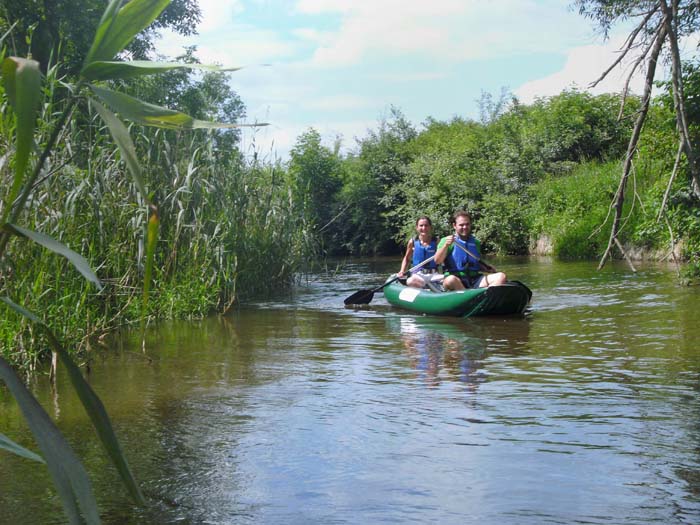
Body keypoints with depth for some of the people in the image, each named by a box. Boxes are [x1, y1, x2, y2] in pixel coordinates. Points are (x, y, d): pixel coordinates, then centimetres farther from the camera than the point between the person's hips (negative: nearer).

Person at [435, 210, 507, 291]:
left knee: (501, 276, -17)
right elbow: (437, 261, -8)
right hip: (457, 280, -5)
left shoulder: (476, 243, 21)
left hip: (475, 279, 5)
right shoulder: (446, 241, 6)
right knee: (450, 280, -40)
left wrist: (487, 268, 12)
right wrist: (446, 245, -21)